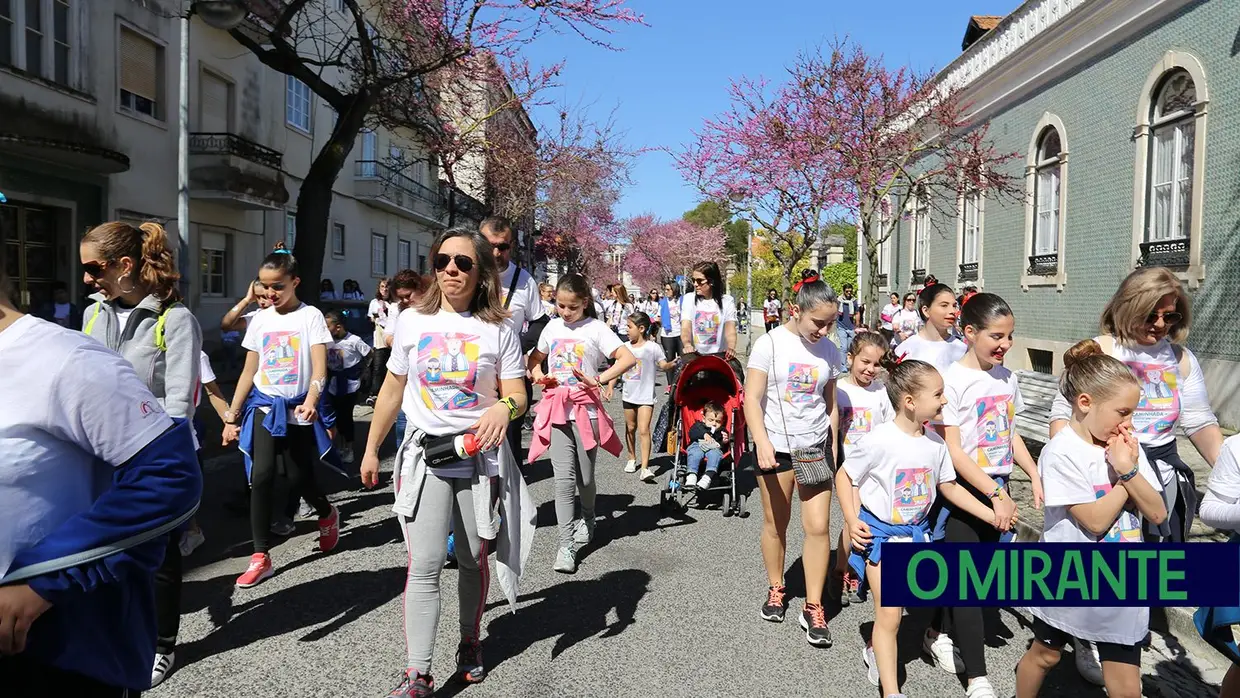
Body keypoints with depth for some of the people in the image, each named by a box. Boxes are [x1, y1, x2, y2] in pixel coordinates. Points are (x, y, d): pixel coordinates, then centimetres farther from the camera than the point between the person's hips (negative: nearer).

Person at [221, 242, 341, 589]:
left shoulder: (310, 316, -4)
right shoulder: (260, 319, 8)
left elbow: (319, 368, -13)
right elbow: (249, 372, 12)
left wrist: (311, 402, -31)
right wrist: (232, 416, 10)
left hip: (298, 409, -3)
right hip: (264, 406, 3)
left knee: (299, 479, 2)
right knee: (261, 475, -13)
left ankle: (327, 514, 36)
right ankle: (260, 557, -5)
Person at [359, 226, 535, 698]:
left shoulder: (498, 330, -3)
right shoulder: (411, 321, 1)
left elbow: (518, 396, -5)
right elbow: (392, 392, 10)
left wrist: (505, 406, -29)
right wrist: (371, 450, 13)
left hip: (481, 456, 0)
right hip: (425, 454, 0)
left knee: (474, 559, 12)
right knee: (424, 565, -7)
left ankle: (470, 642, 34)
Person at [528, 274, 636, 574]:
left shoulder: (595, 328, -4)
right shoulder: (553, 327, 9)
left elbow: (628, 358, -14)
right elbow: (534, 359, 23)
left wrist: (599, 380, -21)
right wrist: (539, 375, 2)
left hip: (586, 411, -2)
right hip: (557, 411, 3)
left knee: (585, 477, 9)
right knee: (564, 478, -5)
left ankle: (586, 520, 40)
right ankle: (566, 544, -2)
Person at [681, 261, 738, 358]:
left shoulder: (727, 301, 2)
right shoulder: (689, 299, 4)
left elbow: (730, 328, -9)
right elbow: (685, 326, -8)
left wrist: (731, 348, -30)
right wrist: (687, 344, -29)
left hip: (719, 356, -1)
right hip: (695, 356, 1)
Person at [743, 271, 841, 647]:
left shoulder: (829, 351, 1)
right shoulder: (770, 343, -10)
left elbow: (831, 404, 11)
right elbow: (752, 399, -12)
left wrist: (833, 450, 10)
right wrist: (762, 442, -23)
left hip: (815, 447, 2)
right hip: (776, 446, -2)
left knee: (818, 526, -3)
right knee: (775, 523, 11)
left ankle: (813, 608, 9)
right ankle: (776, 589, 33)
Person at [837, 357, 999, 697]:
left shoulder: (935, 442, -5)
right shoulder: (879, 441, -23)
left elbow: (949, 487, 9)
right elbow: (844, 477, -10)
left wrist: (991, 515, 6)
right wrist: (852, 522, -17)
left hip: (917, 532, 6)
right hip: (881, 532, -5)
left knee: (891, 611, 15)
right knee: (889, 616, -3)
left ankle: (875, 650, 43)